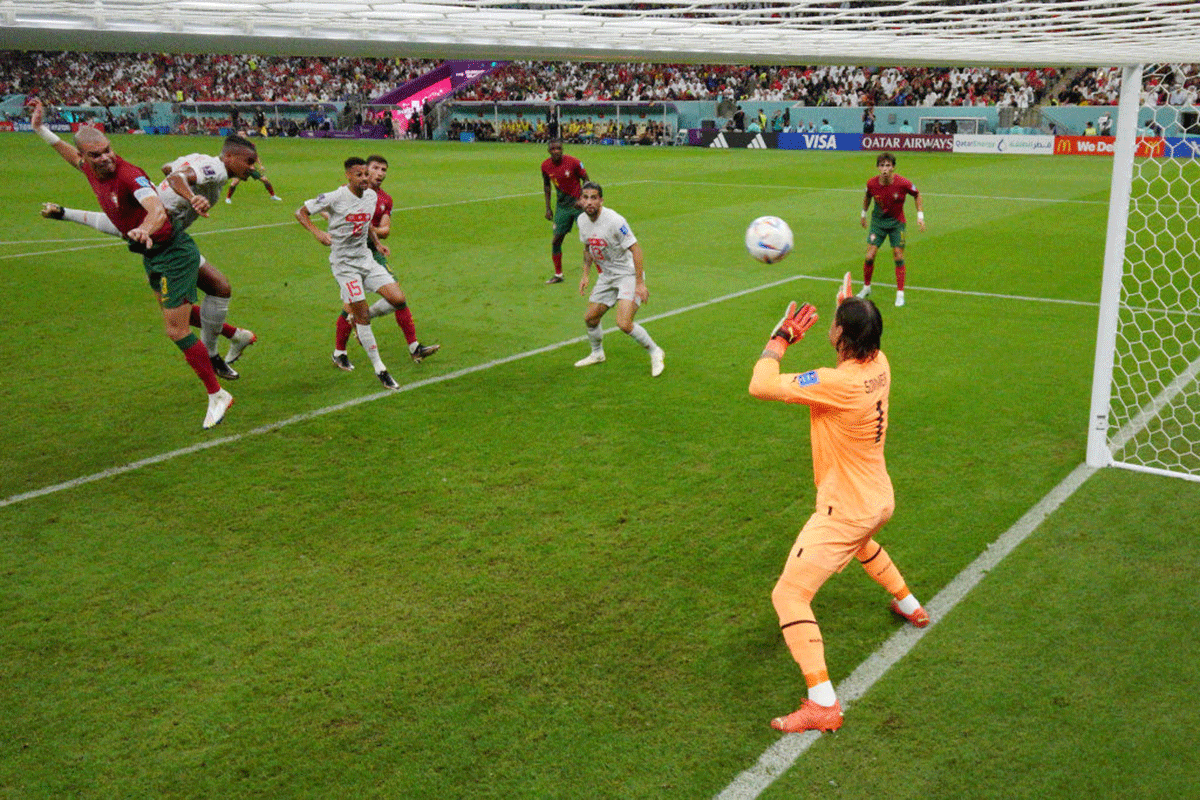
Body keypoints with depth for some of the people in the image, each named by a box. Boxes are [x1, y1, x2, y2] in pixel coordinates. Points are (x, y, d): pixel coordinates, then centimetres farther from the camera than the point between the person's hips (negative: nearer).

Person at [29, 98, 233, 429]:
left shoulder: (129, 174, -26)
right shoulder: (91, 170, -1)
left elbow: (158, 209, -45)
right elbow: (73, 156, 26)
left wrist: (145, 229, -65)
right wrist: (40, 129, 26)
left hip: (173, 254, -9)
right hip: (151, 256, 9)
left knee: (177, 331, -10)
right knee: (173, 312, 26)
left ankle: (216, 395, 4)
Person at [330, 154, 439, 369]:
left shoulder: (385, 199, 10)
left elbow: (385, 230, 2)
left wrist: (372, 229, -18)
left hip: (373, 251, 5)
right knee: (351, 305, -6)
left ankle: (414, 348, 4)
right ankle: (339, 353, 13)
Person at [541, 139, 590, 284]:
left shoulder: (573, 162, -16)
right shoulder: (545, 165, -4)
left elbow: (586, 180, -5)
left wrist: (582, 200, -18)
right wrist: (548, 208, 8)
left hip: (577, 203, -4)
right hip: (561, 206, 4)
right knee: (556, 240, 2)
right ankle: (558, 275, 18)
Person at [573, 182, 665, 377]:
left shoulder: (614, 220, -24)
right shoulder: (582, 220, -1)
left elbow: (635, 249, -22)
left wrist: (640, 283, -24)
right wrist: (586, 275, 11)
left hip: (628, 275, -7)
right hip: (607, 276, 7)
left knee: (624, 323, -21)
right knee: (590, 318, 10)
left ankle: (654, 352, 2)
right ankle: (597, 353, 38)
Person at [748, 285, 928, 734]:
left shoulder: (838, 383, -31)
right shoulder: (879, 365, -6)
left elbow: (761, 385, -30)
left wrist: (781, 337, -16)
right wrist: (852, 307, 26)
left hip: (845, 510, -9)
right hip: (880, 500, 9)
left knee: (789, 595, -7)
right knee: (860, 541, 43)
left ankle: (823, 704, -12)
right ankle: (909, 605, 62)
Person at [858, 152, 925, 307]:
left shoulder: (903, 183, -22)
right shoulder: (872, 183, -16)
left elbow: (917, 195, -2)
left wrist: (920, 215, -7)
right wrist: (864, 213, 18)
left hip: (897, 222, -1)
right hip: (878, 221, 1)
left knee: (899, 257, -3)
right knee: (869, 256, -5)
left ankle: (900, 294, 9)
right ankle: (866, 287, 19)